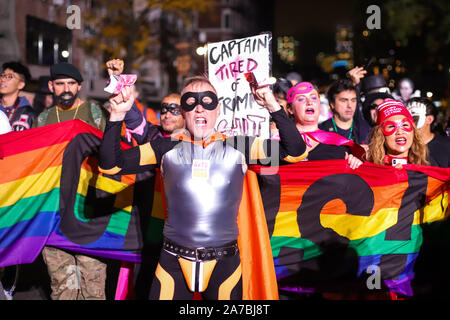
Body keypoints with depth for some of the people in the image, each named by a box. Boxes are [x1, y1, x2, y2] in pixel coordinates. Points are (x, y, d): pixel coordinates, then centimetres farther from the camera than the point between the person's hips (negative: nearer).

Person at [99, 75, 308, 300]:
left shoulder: (238, 147, 1)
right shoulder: (167, 148, 2)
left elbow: (295, 152, -2)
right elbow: (110, 164, 0)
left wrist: (274, 108, -12)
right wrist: (117, 115, -11)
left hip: (224, 264, 0)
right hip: (173, 264, 0)